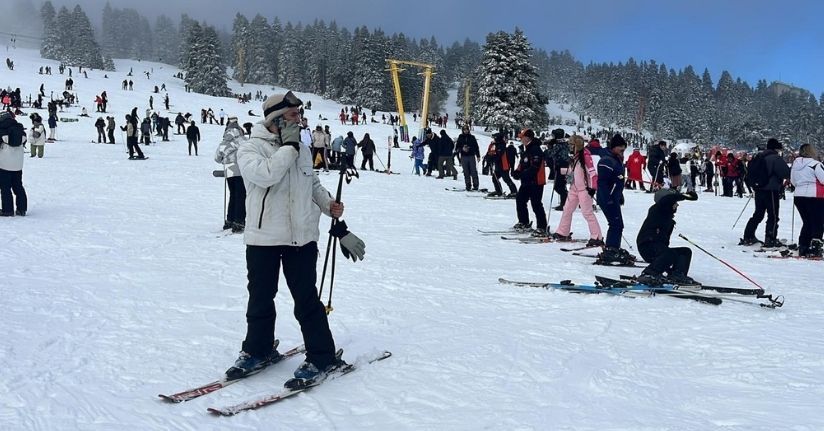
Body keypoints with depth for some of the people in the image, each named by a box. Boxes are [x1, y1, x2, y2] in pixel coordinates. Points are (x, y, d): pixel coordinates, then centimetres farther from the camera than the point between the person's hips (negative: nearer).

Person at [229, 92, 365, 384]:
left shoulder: (302, 150, 8)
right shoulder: (250, 149, -6)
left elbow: (313, 185, 21)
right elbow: (265, 174, -26)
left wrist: (330, 205, 7)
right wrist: (289, 146, -18)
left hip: (302, 238, 2)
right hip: (263, 239, -2)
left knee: (307, 300, 4)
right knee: (261, 298, 12)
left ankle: (322, 357, 15)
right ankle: (259, 350, 32)